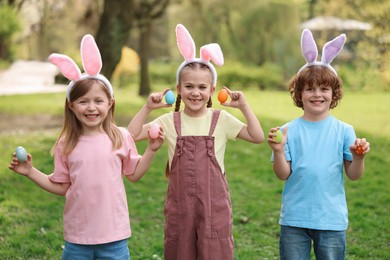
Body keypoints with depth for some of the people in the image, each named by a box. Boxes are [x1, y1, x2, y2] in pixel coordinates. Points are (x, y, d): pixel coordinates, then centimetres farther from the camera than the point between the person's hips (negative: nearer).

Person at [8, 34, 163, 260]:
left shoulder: (121, 137, -4)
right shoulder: (66, 144, -2)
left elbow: (133, 174, 7)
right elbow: (62, 187, 5)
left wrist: (151, 150, -4)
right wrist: (31, 172, -2)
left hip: (114, 234, -1)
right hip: (77, 235, 1)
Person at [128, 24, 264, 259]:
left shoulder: (221, 120, 0)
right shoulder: (170, 121, 3)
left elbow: (257, 137, -7)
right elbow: (132, 136, -2)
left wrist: (243, 106, -12)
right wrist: (148, 108, -9)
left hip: (214, 205, -1)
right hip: (180, 206, 1)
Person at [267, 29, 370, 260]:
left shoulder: (344, 130, -1)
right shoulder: (288, 131, -2)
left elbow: (354, 175, -1)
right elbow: (283, 174, -4)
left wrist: (359, 157, -20)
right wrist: (278, 151, -21)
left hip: (331, 219, 0)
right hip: (294, 218, 0)